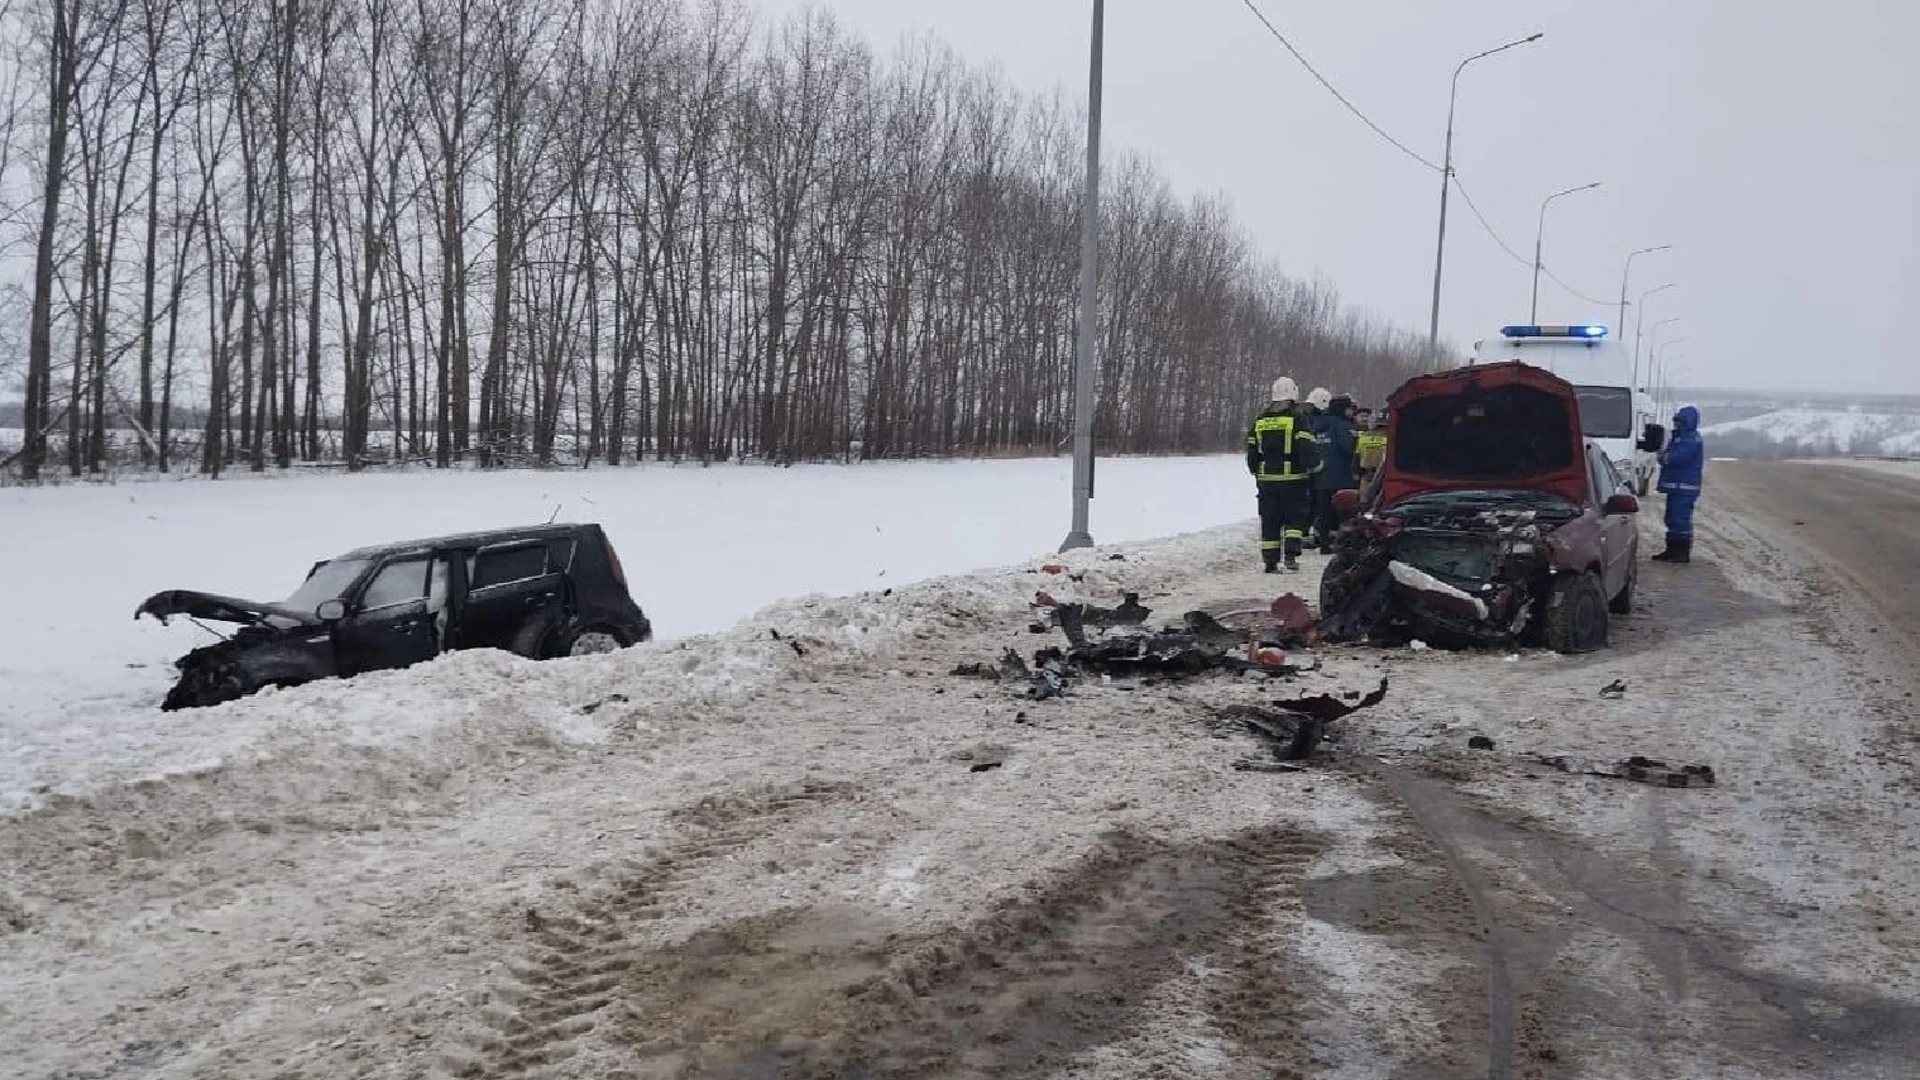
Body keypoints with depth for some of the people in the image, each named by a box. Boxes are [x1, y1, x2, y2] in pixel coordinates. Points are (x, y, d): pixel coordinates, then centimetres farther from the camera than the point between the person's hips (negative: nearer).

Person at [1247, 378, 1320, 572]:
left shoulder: (1260, 420, 10)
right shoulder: (1297, 417, -7)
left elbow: (1252, 450, 14)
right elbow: (1307, 447, -13)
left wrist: (1256, 472, 25)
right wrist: (1314, 464, 1)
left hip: (1266, 478, 4)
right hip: (1293, 477, -4)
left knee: (1270, 520, 8)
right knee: (1295, 517, 6)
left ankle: (1270, 561, 7)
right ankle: (1291, 554, -9)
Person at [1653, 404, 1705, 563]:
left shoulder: (1692, 440, -14)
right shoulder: (1678, 438, 19)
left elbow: (1678, 458, -26)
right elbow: (1670, 457, 21)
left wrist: (1663, 457, -7)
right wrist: (1663, 455, -2)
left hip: (1685, 488, -11)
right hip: (1675, 486, 11)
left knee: (1681, 520, -10)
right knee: (1672, 519, 15)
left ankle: (1684, 553, -7)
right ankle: (1672, 550, 22)